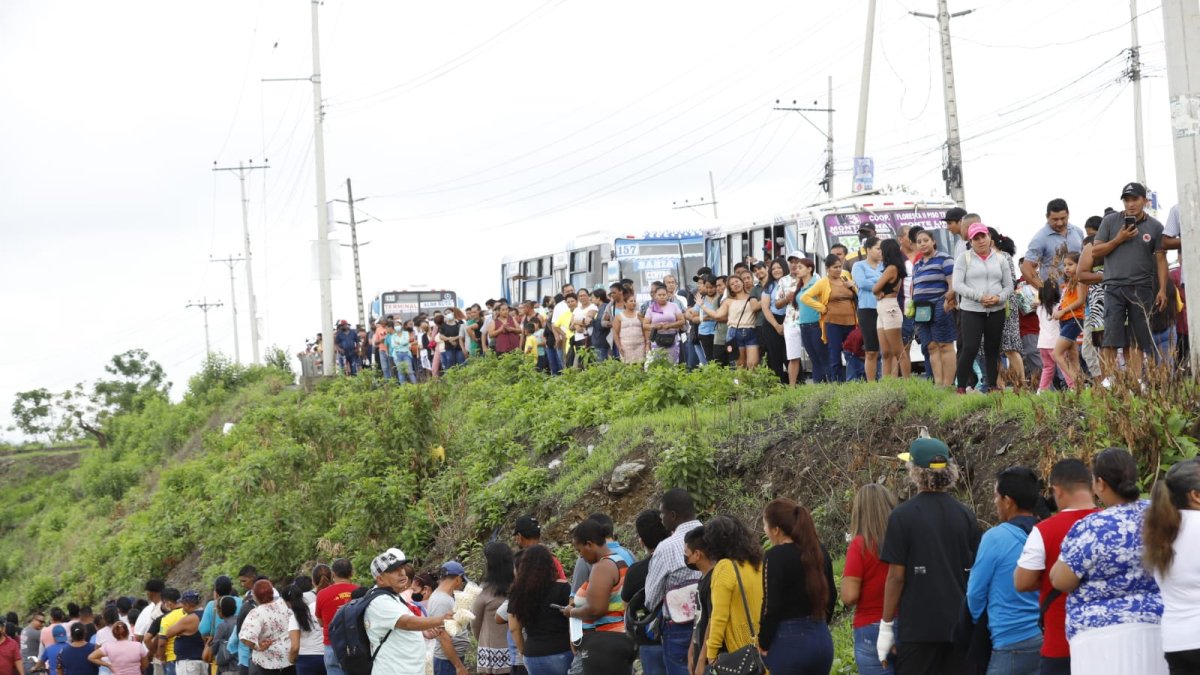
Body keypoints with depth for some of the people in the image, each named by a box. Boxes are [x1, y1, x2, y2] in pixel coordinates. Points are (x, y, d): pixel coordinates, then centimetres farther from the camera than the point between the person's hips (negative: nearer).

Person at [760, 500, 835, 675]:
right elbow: (830, 597, 17)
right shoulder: (819, 552, 9)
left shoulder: (776, 557, -13)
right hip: (822, 639, 7)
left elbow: (770, 606, -16)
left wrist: (763, 645, -6)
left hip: (787, 643, -7)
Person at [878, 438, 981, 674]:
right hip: (960, 626, 4)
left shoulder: (903, 516, -8)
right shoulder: (965, 515, 5)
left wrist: (886, 626, -2)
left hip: (918, 627, -4)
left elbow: (896, 576, -9)